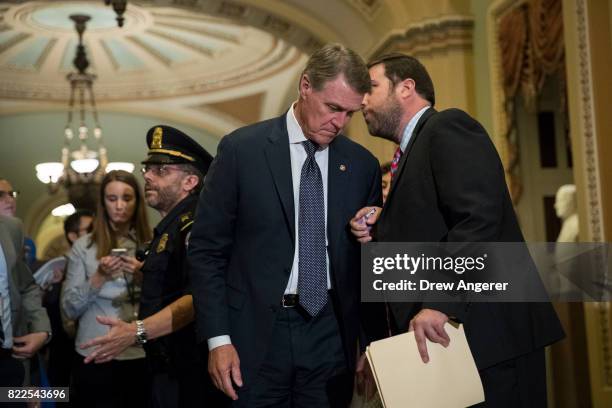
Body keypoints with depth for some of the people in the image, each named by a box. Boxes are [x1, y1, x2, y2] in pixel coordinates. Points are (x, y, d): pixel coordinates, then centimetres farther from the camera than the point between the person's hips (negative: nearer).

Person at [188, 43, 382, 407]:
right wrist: (218, 339, -9)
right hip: (256, 334, -2)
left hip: (330, 334, 3)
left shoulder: (362, 165, 4)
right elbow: (206, 249, -4)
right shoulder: (242, 149, -5)